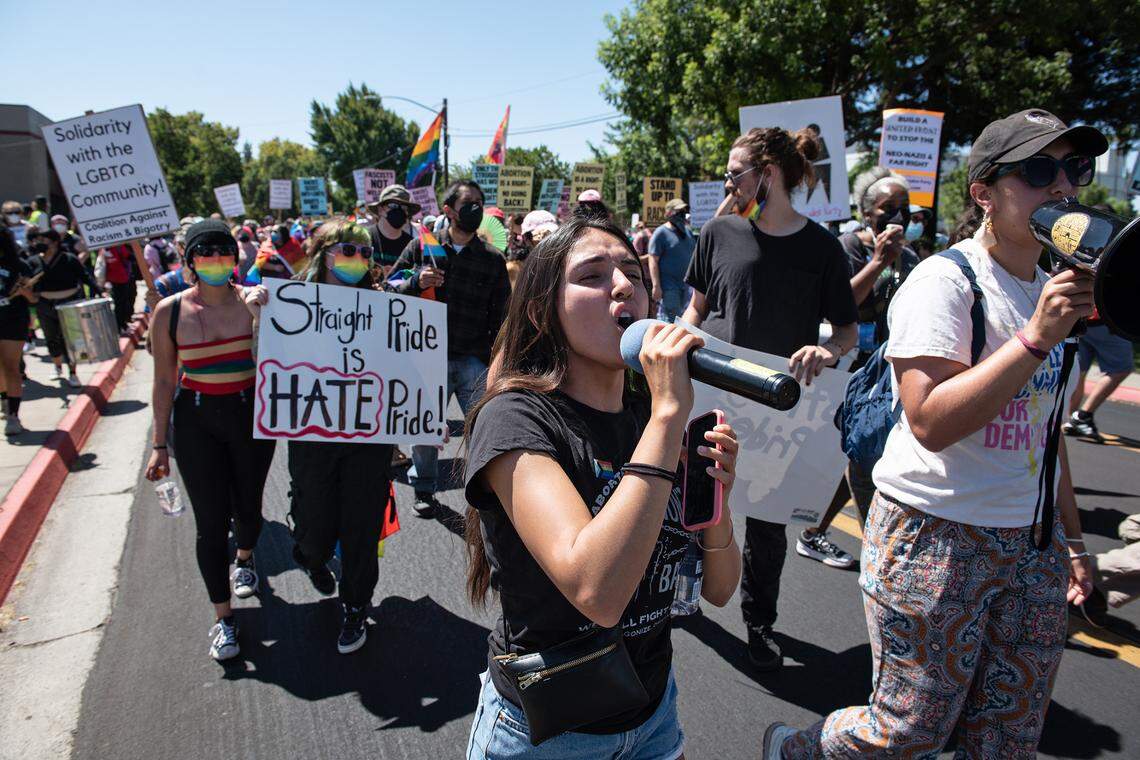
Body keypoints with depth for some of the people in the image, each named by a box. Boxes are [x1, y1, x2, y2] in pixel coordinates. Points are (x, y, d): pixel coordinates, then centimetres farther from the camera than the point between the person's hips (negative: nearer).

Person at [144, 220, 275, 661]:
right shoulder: (170, 311, -5)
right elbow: (164, 381, 1)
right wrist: (160, 444, 1)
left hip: (252, 414, 1)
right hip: (196, 421, 0)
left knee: (248, 505, 16)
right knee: (211, 521, 0)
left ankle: (245, 559, 51)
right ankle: (223, 617, 17)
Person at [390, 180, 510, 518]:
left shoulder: (493, 259, 5)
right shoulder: (422, 246, 4)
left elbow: (500, 316, 6)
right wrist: (416, 281, -13)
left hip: (475, 360, 0)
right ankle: (424, 489, 34)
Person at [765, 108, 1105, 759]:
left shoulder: (1055, 289, 13)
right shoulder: (945, 281, -13)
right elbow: (931, 423, -25)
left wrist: (1071, 538, 20)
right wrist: (1036, 338, -26)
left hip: (1032, 546, 8)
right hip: (936, 536, -8)